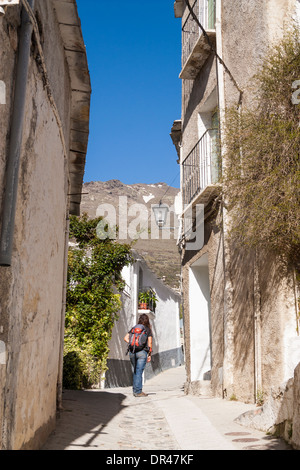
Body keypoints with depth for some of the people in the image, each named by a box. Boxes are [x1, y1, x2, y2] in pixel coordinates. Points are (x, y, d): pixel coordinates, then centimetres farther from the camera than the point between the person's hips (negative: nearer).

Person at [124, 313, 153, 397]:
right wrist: (149, 354, 8)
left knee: (134, 372, 12)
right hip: (142, 352, -4)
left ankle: (135, 390, 16)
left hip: (132, 352, 4)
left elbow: (126, 338, 5)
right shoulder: (148, 329, 3)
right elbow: (150, 343, 2)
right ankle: (138, 391, -4)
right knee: (139, 372, -4)